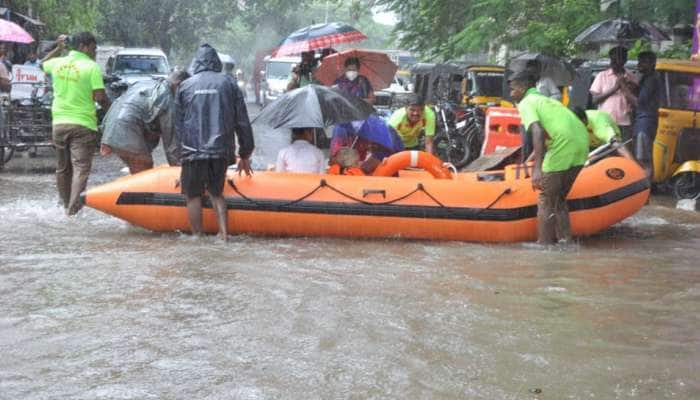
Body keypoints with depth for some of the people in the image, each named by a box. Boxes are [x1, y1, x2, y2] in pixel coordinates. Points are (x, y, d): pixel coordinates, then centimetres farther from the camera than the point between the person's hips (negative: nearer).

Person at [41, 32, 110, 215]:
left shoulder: (58, 63, 6)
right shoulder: (92, 67, -10)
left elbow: (43, 64, 30)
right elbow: (100, 97, -14)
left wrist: (58, 49, 31)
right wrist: (111, 109, 3)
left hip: (59, 123, 6)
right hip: (82, 124, -6)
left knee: (62, 168, 16)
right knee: (80, 168, -8)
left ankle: (66, 205, 26)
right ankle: (74, 208, -18)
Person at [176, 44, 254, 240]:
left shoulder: (185, 86, 9)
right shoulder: (229, 84, 9)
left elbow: (178, 124, 11)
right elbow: (242, 123, 8)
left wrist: (180, 154, 18)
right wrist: (245, 155, 16)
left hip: (193, 151, -1)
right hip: (221, 151, 2)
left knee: (193, 195, 9)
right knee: (216, 193, 16)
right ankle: (224, 234, 4)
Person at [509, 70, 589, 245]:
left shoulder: (526, 103, 4)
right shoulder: (546, 99, 30)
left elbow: (538, 132, -14)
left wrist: (537, 169, -21)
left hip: (563, 144, -8)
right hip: (582, 142, 8)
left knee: (546, 200, 4)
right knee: (559, 198, 20)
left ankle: (545, 244, 5)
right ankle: (565, 241, 18)